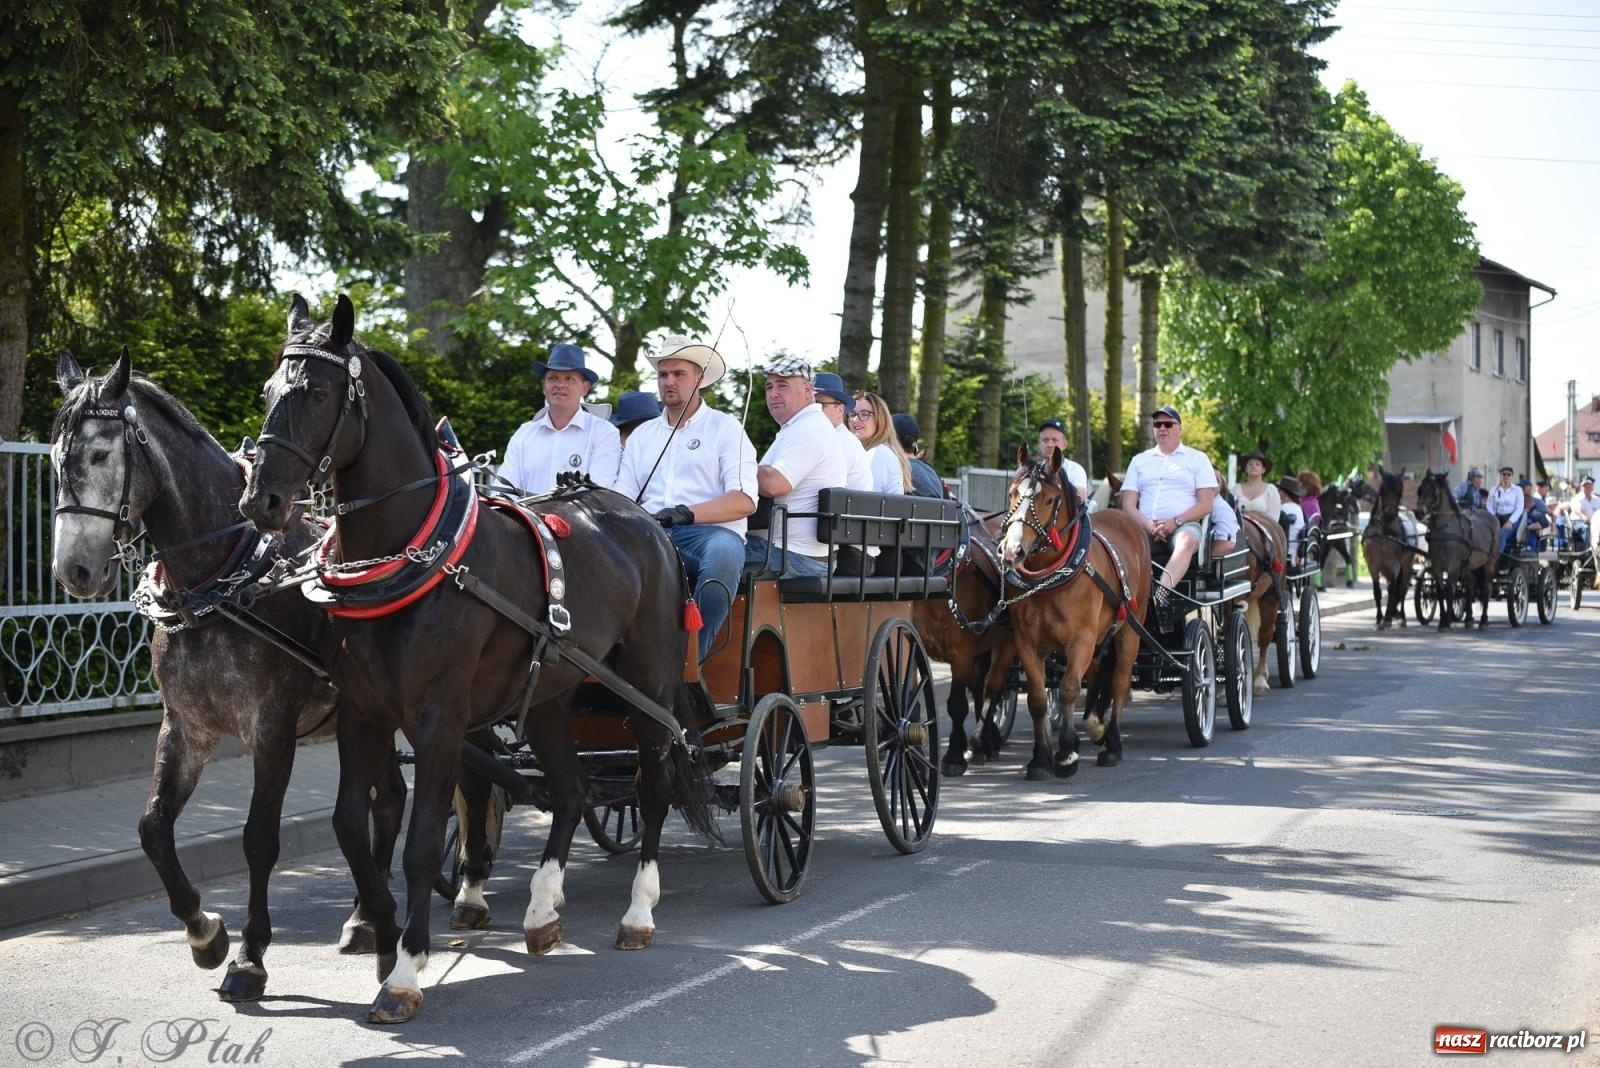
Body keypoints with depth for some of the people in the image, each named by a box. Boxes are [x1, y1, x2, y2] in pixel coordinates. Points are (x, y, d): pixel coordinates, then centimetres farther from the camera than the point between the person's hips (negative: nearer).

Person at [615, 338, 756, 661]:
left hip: (710, 531, -3)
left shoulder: (725, 428, 11)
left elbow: (745, 500, -2)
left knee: (723, 550, -41)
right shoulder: (642, 434, 25)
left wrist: (687, 513, -16)